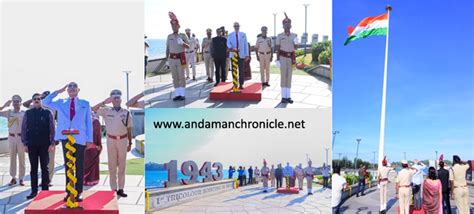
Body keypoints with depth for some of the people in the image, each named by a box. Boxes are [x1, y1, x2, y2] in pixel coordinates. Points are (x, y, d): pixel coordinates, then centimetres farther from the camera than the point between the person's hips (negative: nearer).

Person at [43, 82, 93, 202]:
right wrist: (58, 92, 0)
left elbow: (89, 122, 5)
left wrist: (89, 139, -1)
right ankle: (68, 191, 12)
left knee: (79, 166, 1)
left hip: (80, 138, -2)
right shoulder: (61, 103, 12)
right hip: (65, 137, 2)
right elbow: (46, 102, 4)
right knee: (67, 165, 6)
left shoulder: (85, 104, 8)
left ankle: (78, 192, 7)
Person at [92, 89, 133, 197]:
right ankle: (113, 189, 9)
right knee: (112, 165, 3)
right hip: (111, 140, 0)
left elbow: (129, 129, 6)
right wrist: (104, 102, -19)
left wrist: (130, 143, 6)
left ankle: (121, 189, 10)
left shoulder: (126, 113, 3)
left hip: (122, 140, 1)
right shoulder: (106, 111, 1)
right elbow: (94, 109, -12)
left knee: (122, 165, 5)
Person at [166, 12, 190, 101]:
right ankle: (177, 94, 10)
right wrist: (167, 59, 9)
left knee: (181, 77, -3)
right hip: (172, 59, 3)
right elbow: (167, 48, 14)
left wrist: (183, 43, -21)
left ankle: (182, 94, 2)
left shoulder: (183, 35, 2)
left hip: (181, 58, -3)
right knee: (175, 77, 5)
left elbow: (188, 47, -1)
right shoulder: (169, 36, 12)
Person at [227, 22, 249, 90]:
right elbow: (228, 43, -2)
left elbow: (246, 45, 6)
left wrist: (247, 55, 0)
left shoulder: (243, 35, 8)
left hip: (241, 55, -1)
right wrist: (230, 48, -26)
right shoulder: (230, 35, 8)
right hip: (233, 54, 1)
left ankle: (241, 84, 2)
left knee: (241, 71, -3)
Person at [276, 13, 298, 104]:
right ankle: (283, 97, 3)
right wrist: (277, 60, -8)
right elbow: (278, 48, -2)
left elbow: (295, 48, 8)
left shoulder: (294, 36, 5)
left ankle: (288, 96, 10)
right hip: (283, 57, -3)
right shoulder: (279, 36, -2)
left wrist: (295, 43, -14)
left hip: (291, 58, 3)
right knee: (283, 76, -2)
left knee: (289, 76, 5)